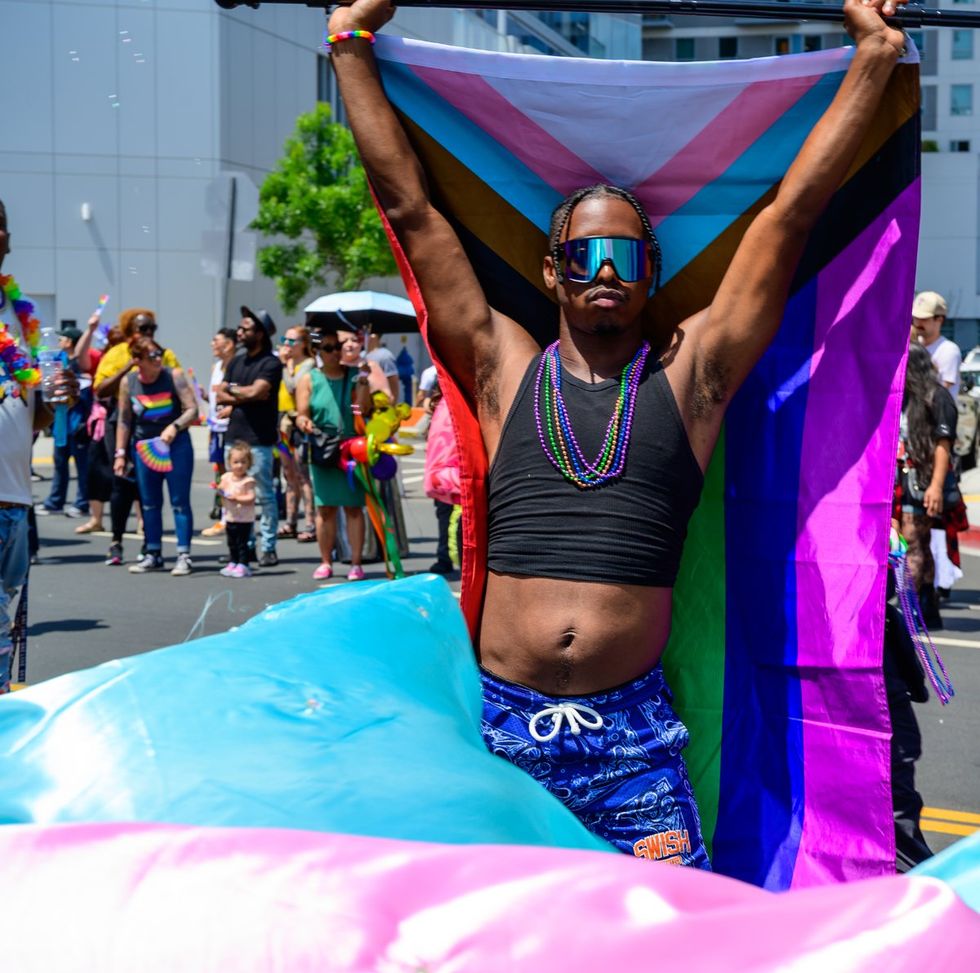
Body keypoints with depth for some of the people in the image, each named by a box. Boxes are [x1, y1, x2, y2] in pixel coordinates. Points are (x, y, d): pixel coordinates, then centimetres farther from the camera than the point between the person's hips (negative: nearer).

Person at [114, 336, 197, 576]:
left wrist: (174, 427, -27)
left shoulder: (174, 376, -9)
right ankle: (153, 554, 20)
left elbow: (192, 409, -11)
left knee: (180, 501, -3)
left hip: (176, 445, -3)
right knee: (149, 503, 10)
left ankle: (184, 555, -1)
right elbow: (124, 420, 5)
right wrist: (120, 454, 5)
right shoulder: (128, 382, -2)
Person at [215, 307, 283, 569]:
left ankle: (268, 547, 2)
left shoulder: (271, 363, -6)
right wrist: (245, 396, -7)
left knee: (264, 494, -3)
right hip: (235, 435, 7)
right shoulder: (236, 362, 16)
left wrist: (233, 389, -2)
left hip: (259, 439, -7)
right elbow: (220, 396, 9)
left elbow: (255, 391, -19)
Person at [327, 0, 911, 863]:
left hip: (632, 735, 0)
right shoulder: (503, 370, 9)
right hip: (499, 721, 1)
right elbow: (409, 206, 10)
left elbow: (793, 213, 8)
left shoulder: (689, 376, 8)